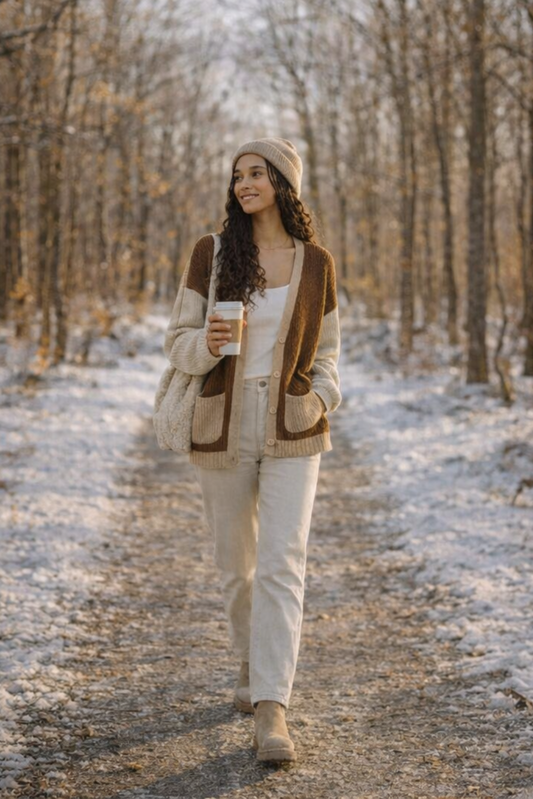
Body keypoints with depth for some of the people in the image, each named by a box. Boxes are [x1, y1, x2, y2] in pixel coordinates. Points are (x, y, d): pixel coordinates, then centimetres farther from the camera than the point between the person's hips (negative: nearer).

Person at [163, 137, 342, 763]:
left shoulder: (316, 264, 3)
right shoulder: (210, 254, 0)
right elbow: (177, 341, 0)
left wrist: (323, 399, -4)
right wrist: (207, 343, -22)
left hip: (292, 433, 0)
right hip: (223, 430, 1)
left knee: (282, 565, -12)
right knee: (236, 564, 12)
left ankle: (271, 709, -13)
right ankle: (252, 662, 37)